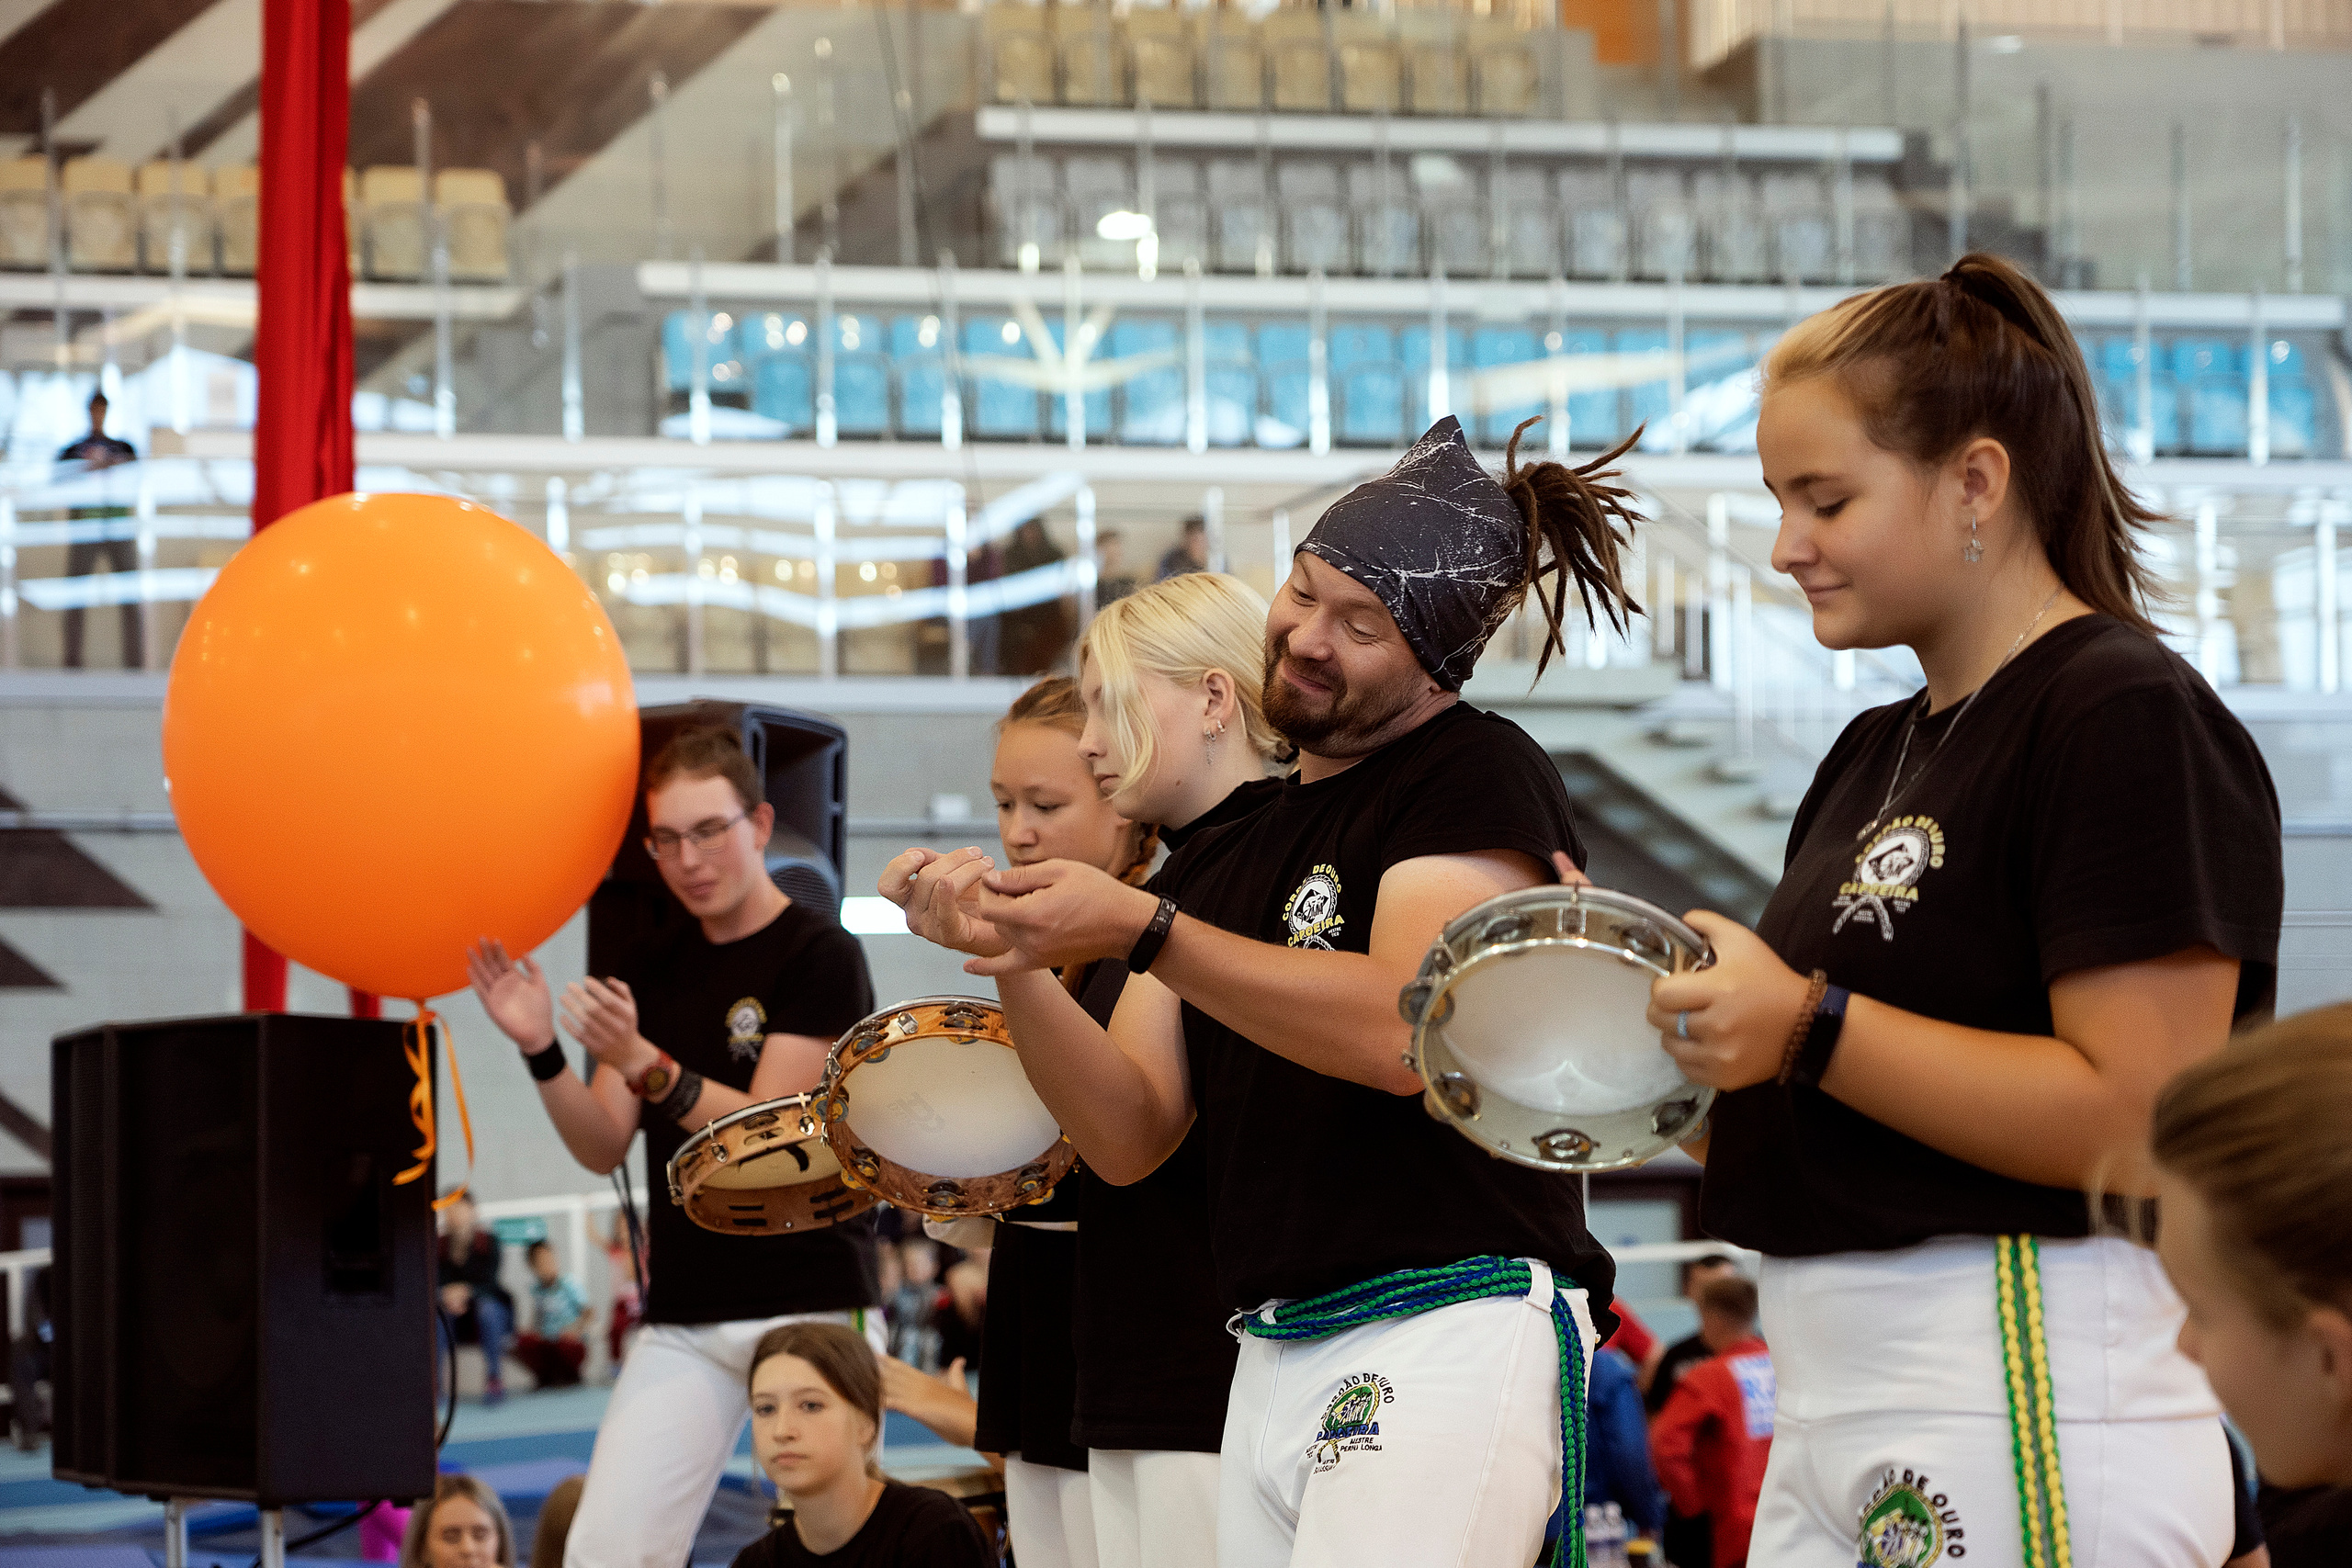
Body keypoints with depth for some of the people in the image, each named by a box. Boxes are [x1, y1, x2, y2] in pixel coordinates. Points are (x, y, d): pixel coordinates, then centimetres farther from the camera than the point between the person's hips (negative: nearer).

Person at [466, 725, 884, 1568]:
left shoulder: (821, 956, -3)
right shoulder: (651, 974, 15)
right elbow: (605, 1148, 11)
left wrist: (642, 1062, -24)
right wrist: (543, 1052, -7)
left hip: (812, 1306, -5)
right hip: (682, 1319, 5)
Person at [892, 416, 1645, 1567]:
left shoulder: (1479, 778, 0)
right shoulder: (1218, 858, 20)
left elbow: (1400, 1029, -15)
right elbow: (1131, 1135, 13)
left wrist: (1141, 932, -17)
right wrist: (1017, 964, -4)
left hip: (1449, 1332, -7)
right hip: (1274, 1358, 7)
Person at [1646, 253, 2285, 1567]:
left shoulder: (2127, 718, -9)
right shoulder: (1878, 752, 19)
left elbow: (2139, 1125, -18)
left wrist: (1811, 1030, -21)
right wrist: (1664, 1000, 4)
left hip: (2030, 1401, -8)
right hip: (1839, 1403, 8)